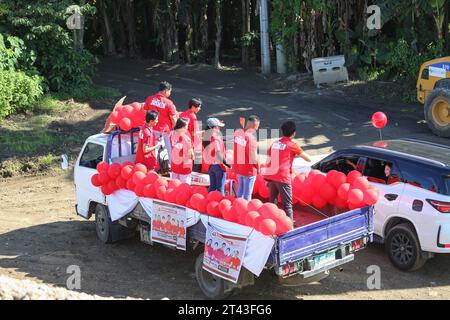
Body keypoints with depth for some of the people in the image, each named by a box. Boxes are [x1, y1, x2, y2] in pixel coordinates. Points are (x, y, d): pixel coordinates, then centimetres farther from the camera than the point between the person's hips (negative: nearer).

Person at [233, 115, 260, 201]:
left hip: (238, 167, 7)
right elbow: (254, 158, -22)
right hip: (249, 170, -7)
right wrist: (258, 167, -6)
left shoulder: (237, 132, -7)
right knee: (247, 194, 8)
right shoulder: (251, 138, -27)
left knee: (240, 190, 24)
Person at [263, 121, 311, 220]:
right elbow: (308, 159, 3)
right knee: (287, 205, 0)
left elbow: (268, 162, 13)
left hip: (271, 177, 6)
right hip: (283, 178, -5)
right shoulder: (292, 145, -2)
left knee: (272, 203, 14)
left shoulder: (274, 143, 13)